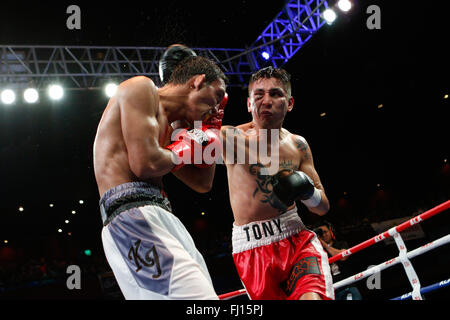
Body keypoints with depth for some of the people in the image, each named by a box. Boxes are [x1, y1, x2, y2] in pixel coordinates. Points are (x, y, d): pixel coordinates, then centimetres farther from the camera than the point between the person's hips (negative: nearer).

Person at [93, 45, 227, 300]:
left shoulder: (166, 128, 30)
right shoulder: (142, 88, 2)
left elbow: (202, 183, 36)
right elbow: (145, 163, -12)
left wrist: (210, 131, 32)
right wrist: (181, 152, 7)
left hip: (164, 219, 10)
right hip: (133, 214, -10)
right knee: (198, 296, -27)